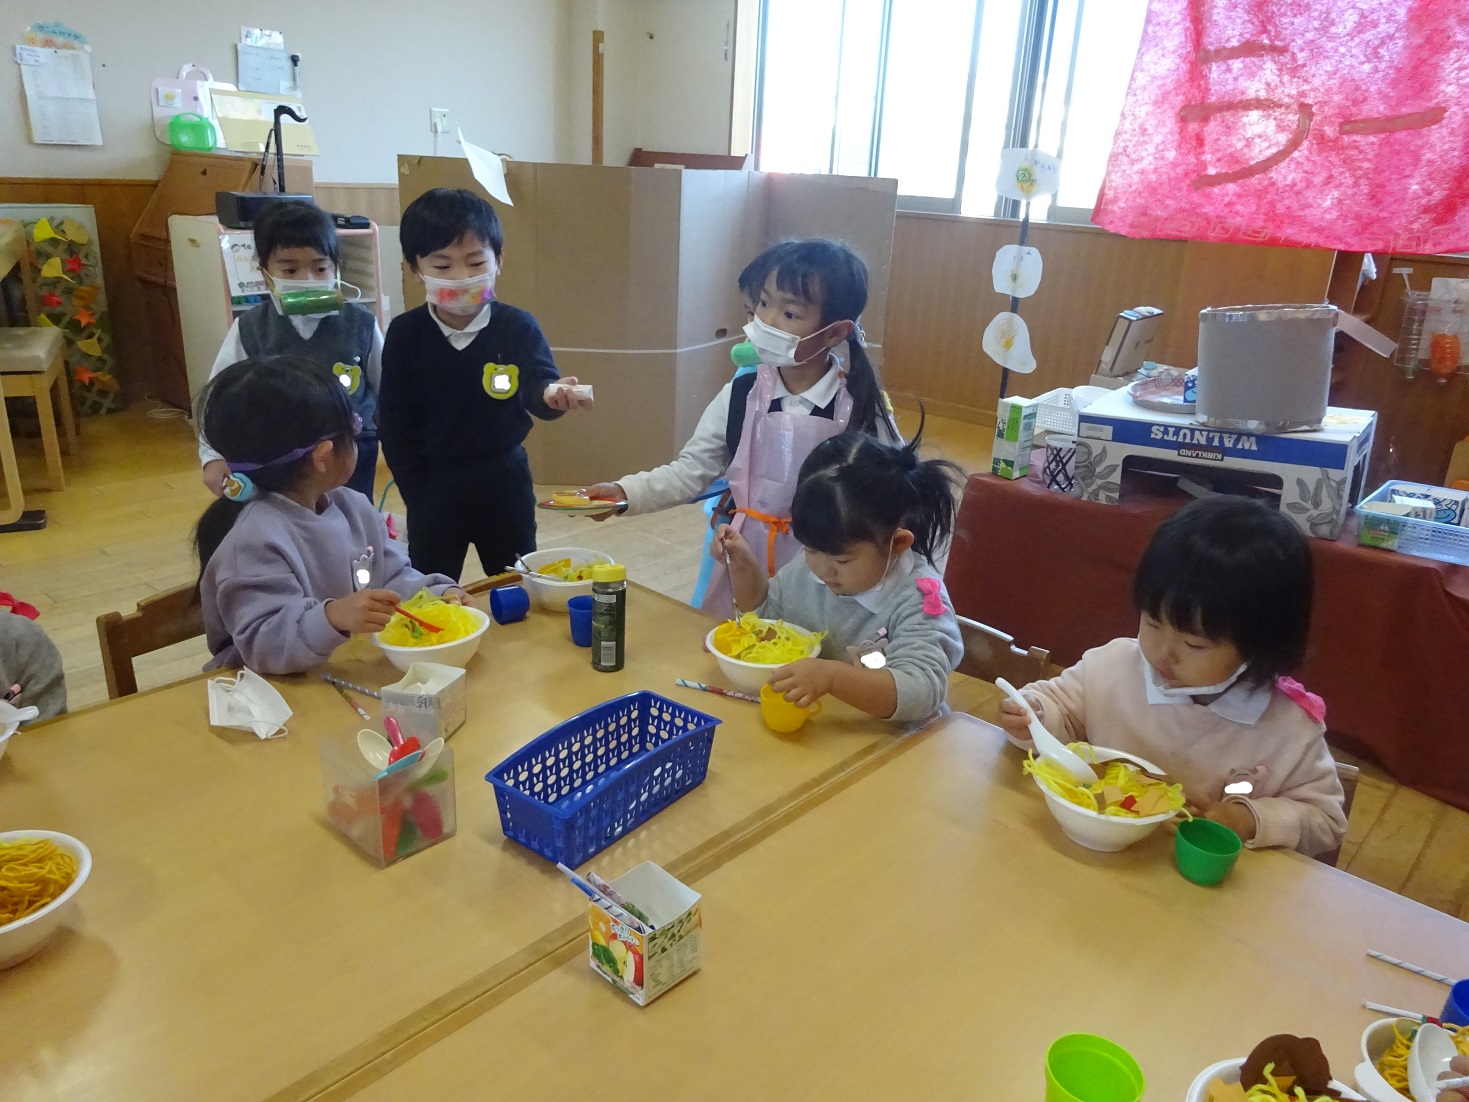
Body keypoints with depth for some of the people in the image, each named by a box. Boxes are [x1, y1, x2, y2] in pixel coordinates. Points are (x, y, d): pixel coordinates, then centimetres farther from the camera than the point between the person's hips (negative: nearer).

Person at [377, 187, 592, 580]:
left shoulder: (518, 326, -9)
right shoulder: (405, 333, -8)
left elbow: (536, 385, -21)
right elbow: (395, 423, -2)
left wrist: (551, 394, -46)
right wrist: (418, 493, -3)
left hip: (505, 480, 0)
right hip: (433, 484, 0)